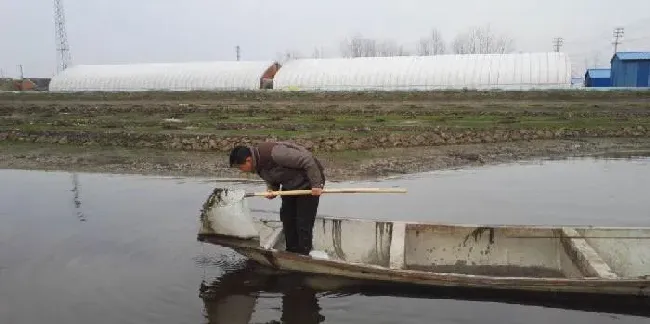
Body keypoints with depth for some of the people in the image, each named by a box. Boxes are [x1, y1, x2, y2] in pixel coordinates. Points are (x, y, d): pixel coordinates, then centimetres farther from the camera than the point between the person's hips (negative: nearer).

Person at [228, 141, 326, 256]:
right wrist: (271, 189, -14)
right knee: (287, 218, 9)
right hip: (290, 186, 9)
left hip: (307, 183, -9)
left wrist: (316, 185, -29)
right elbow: (272, 179, 10)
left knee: (303, 223, -7)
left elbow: (307, 160, -32)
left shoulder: (273, 152, -34)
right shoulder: (257, 164, -4)